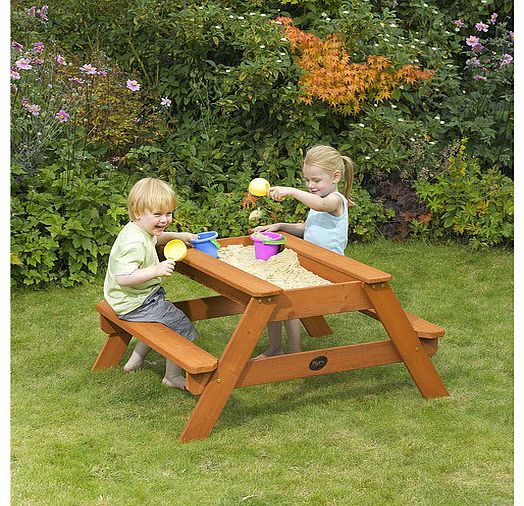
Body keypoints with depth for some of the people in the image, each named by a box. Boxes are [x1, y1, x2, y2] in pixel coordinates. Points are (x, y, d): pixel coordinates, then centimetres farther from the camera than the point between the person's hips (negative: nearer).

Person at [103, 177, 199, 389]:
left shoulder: (138, 230, 3)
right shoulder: (134, 243, -31)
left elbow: (154, 238, 28)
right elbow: (123, 278, -37)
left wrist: (177, 236, 14)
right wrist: (156, 270, -43)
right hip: (135, 304, -11)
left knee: (163, 321, 32)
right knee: (182, 327, -7)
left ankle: (136, 359, 42)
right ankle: (173, 376, 5)